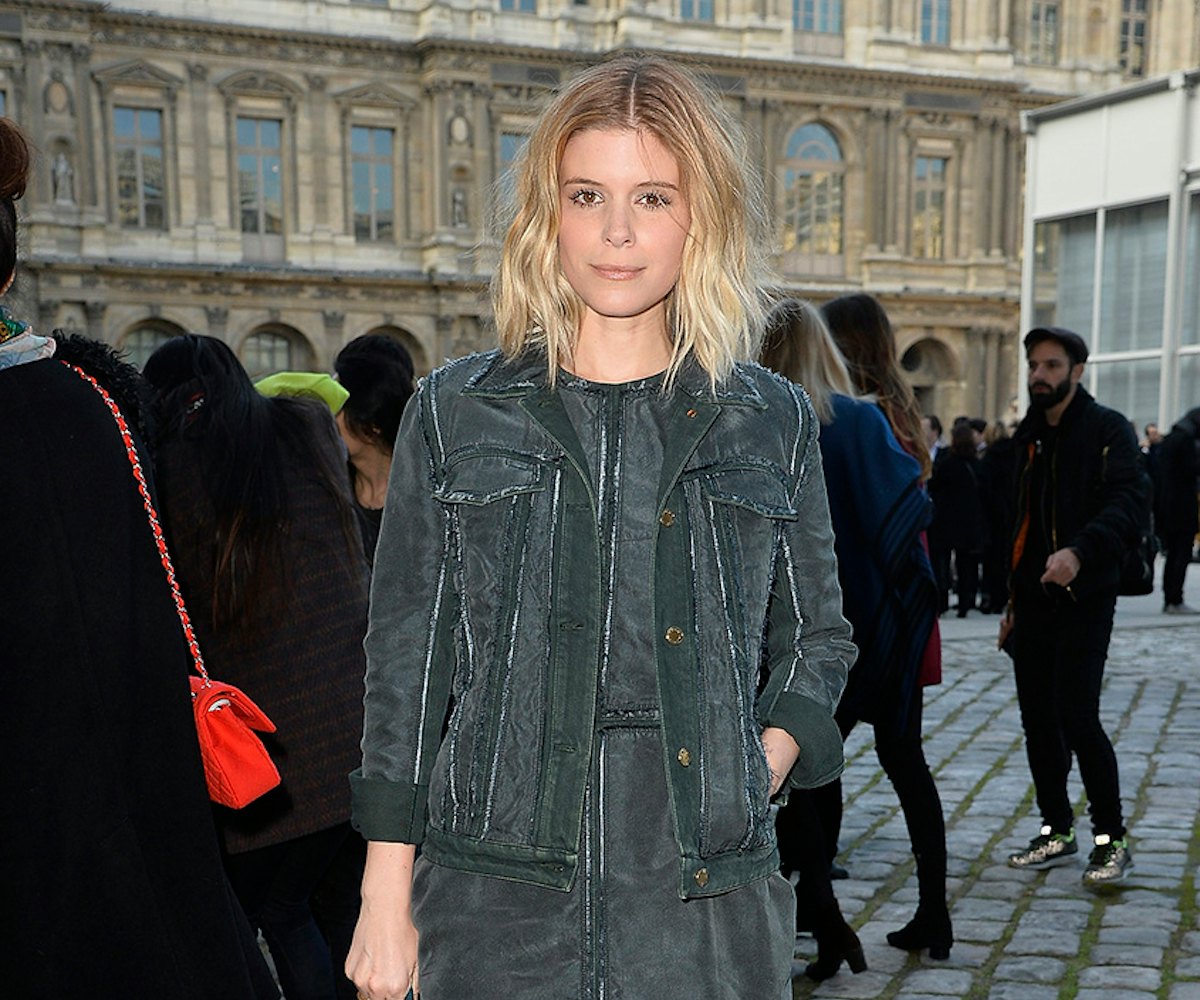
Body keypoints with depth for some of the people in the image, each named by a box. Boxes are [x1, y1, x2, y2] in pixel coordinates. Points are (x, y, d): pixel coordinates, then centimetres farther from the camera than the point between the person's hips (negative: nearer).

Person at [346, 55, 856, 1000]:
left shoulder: (774, 421, 5)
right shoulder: (456, 413, 3)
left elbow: (816, 636, 15)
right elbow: (407, 664, 3)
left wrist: (768, 760, -4)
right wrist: (387, 898, 1)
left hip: (706, 894, 1)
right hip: (497, 899, 0)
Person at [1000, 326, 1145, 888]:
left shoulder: (1107, 430, -5)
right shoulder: (1030, 436, 16)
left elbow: (1127, 501, -19)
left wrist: (1080, 551, -35)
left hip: (1084, 598, -7)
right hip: (1034, 600, 7)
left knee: (1077, 717, -11)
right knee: (1038, 720, 9)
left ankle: (1111, 841, 3)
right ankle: (1057, 833, 22)